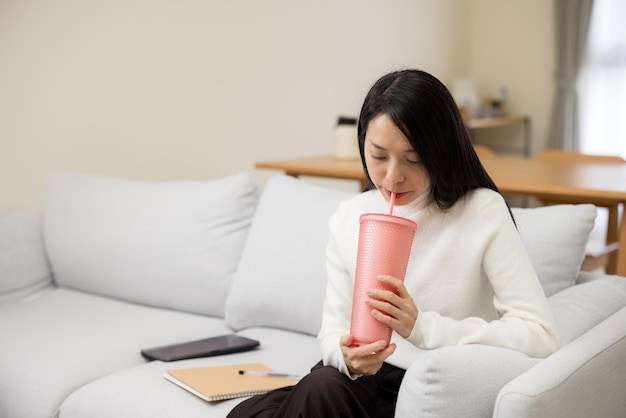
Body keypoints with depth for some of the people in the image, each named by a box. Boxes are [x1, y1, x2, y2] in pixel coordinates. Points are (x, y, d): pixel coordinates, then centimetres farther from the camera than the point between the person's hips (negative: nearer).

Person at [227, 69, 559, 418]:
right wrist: (348, 355, -20)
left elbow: (541, 335, -18)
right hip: (363, 377, 4)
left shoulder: (483, 213, -12)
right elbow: (334, 329, 5)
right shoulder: (349, 218, 1)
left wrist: (421, 327, -27)